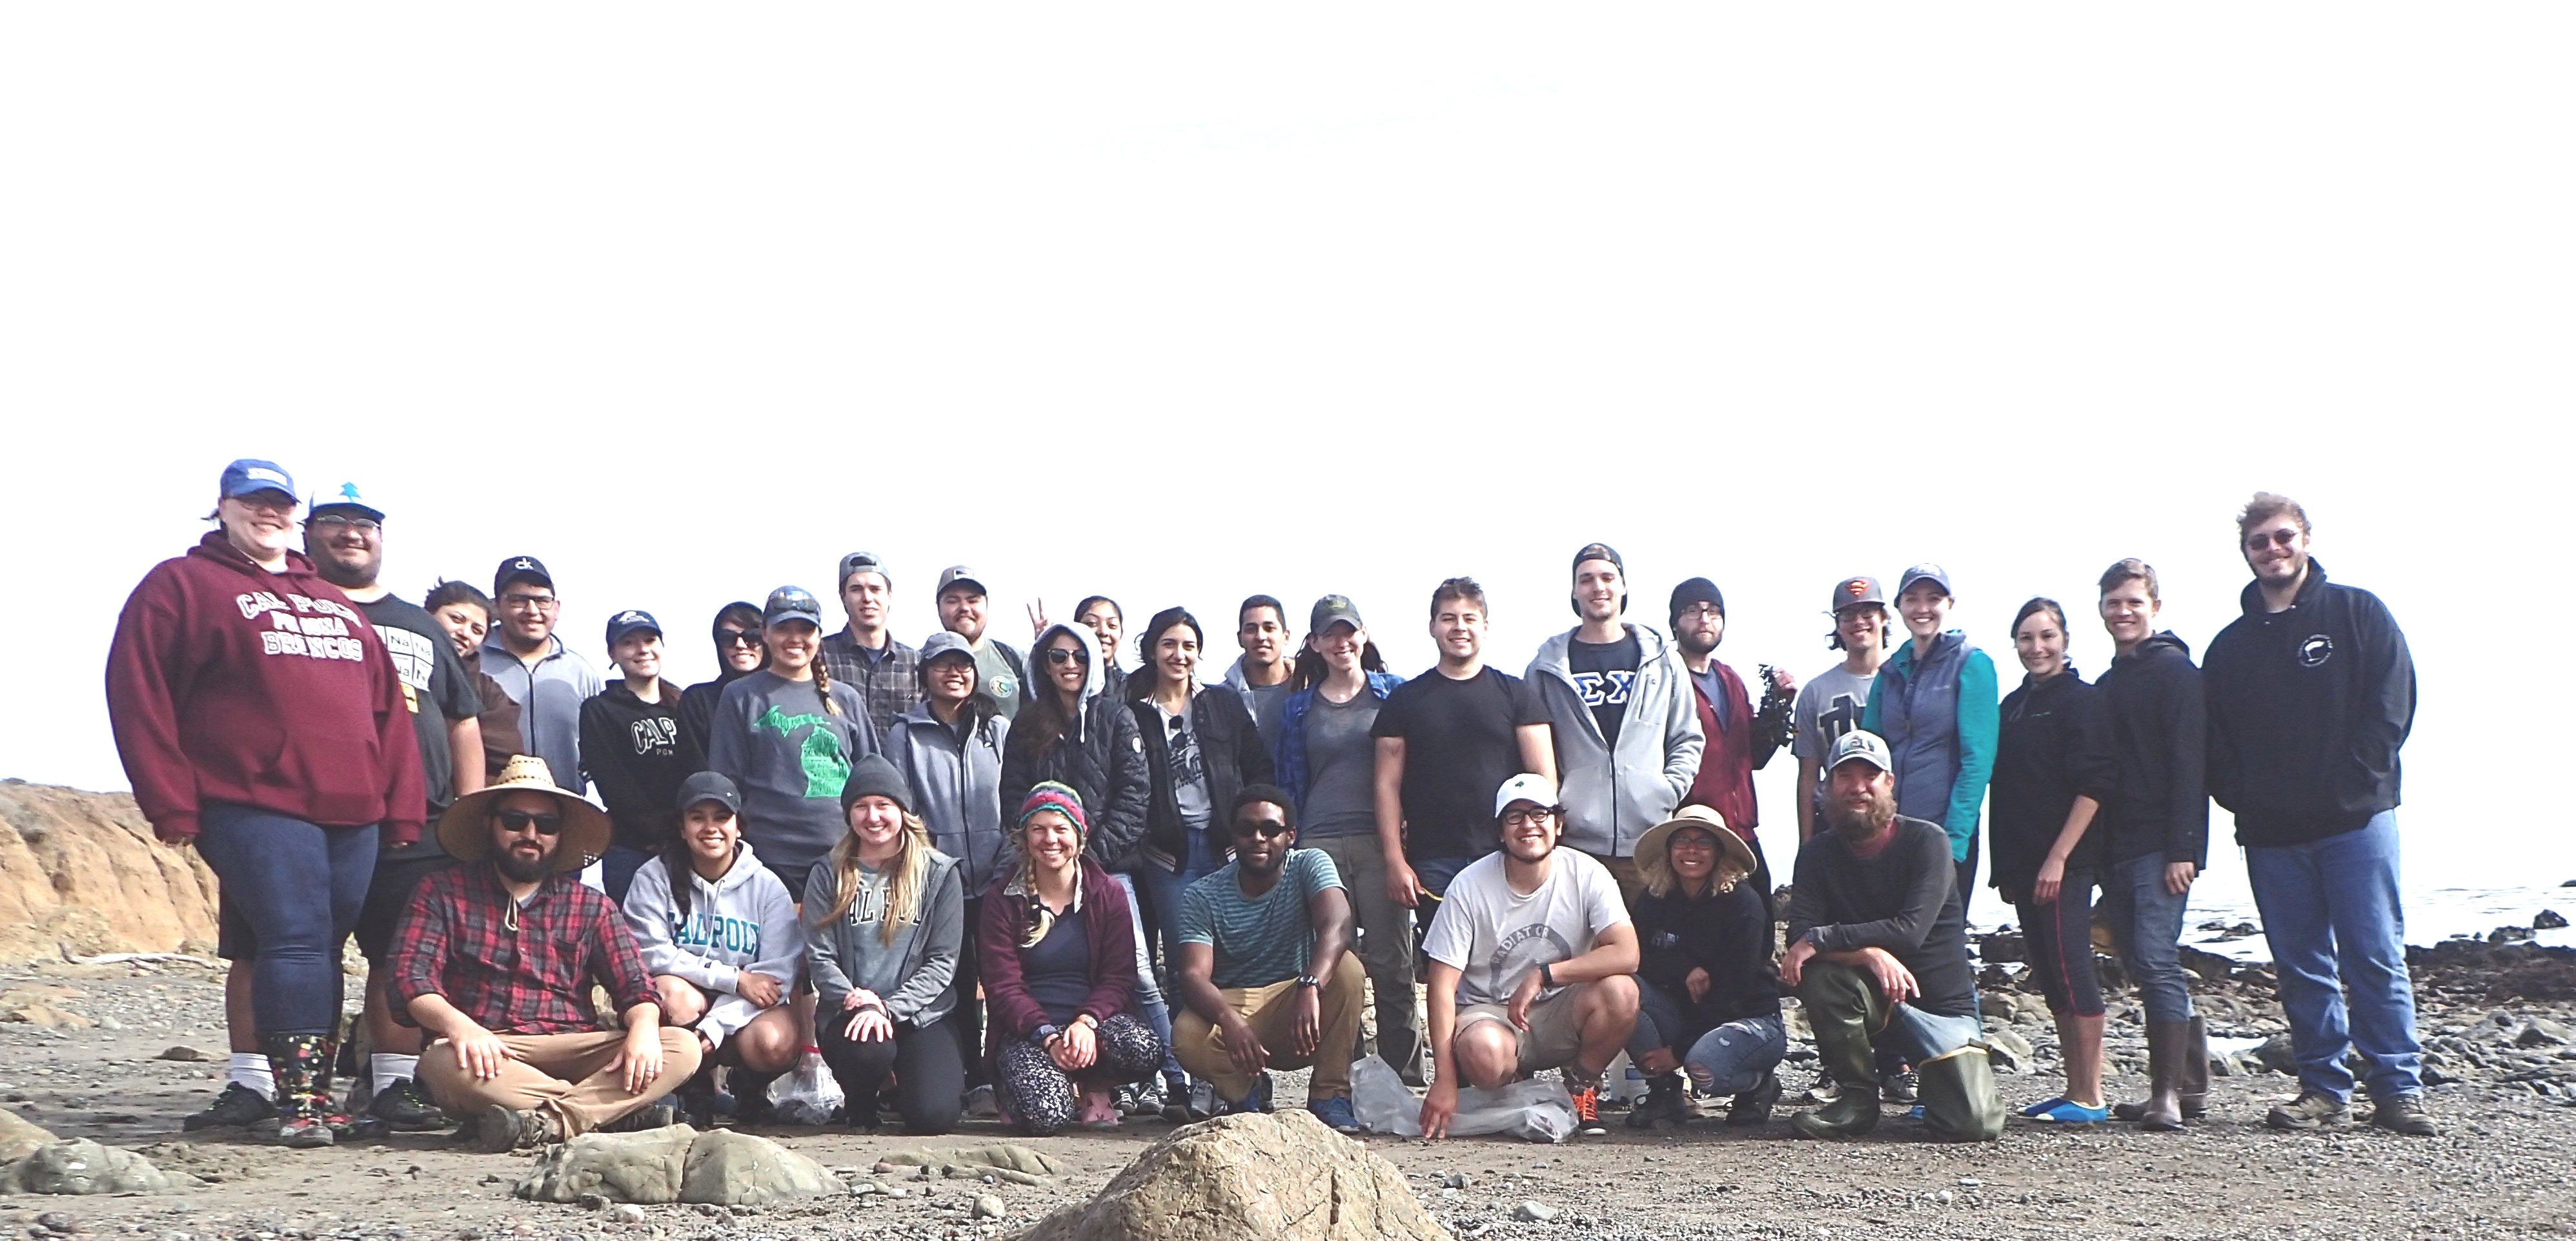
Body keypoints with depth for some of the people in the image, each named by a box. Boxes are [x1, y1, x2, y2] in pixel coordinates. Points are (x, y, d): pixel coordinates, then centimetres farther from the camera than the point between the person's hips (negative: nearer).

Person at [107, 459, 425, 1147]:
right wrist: (173, 806, -8)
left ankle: (318, 1095, 11)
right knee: (295, 941, -14)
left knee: (325, 950, 6)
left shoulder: (335, 603, 23)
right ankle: (298, 1099, -12)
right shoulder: (181, 586, 6)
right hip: (257, 808, -5)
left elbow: (387, 706, 21)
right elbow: (139, 695, -2)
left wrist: (402, 807, 12)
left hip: (354, 812, 6)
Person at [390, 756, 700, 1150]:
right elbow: (411, 981, -3)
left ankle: (550, 1121, -38)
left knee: (682, 1048, -21)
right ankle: (615, 1110, -32)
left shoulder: (592, 908, 18)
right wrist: (457, 1024, -25)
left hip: (572, 1051, 2)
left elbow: (635, 987, 8)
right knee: (442, 1063, -38)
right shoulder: (441, 895, 10)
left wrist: (643, 1028, -17)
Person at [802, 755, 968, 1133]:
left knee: (934, 1116, -23)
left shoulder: (938, 873, 3)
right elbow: (819, 957, 0)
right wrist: (855, 999, -18)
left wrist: (888, 1008, -14)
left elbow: (942, 961, -2)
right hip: (848, 1013, 0)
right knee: (869, 1049, -37)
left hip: (921, 1015, 0)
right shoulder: (829, 875, 7)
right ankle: (861, 1103, 1)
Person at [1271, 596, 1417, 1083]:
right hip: (1320, 845, 2)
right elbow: (1290, 780, 16)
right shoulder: (1298, 707, 15)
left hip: (1381, 841, -2)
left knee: (1390, 962, -5)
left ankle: (1405, 1080, 1)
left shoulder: (1393, 693, 8)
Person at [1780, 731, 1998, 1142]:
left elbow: (1910, 931, -22)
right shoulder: (1818, 855, 1)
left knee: (1972, 1122, -21)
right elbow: (1800, 937, -13)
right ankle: (1857, 1098, -12)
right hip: (1871, 998, 2)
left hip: (1943, 1004, -2)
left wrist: (1820, 939, -26)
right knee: (1819, 977, -32)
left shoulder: (1927, 841, -9)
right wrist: (1870, 954, -30)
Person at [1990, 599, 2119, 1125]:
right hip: (2023, 863, 8)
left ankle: (2090, 1098, -5)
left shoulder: (2081, 701, -6)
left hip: (2065, 862, -8)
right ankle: (2074, 1092, 15)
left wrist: (2058, 857, -18)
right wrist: (2002, 864, 14)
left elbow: (2094, 786, -13)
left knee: (2070, 969, -9)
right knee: (2049, 974, 9)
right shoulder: (2013, 706, 16)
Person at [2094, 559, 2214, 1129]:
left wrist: (2182, 849, -20)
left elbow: (2188, 763, -13)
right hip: (2117, 848, 8)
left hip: (2160, 847, -8)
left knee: (2156, 963, -14)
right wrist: (2098, 852, 13)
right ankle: (2189, 1084, 16)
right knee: (2144, 966, 9)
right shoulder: (2108, 683, 20)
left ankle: (2168, 1092, -14)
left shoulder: (2174, 671, -5)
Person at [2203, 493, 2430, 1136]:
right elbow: (2214, 740, 14)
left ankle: (2398, 1088, 1)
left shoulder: (2357, 613, 4)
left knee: (2375, 958, -4)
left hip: (2355, 822, -4)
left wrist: (2350, 783, -10)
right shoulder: (2231, 645, 14)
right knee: (2301, 968, 6)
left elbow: (2393, 704, -3)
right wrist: (2243, 799, -3)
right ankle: (2324, 1087, 12)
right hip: (2271, 835, 4)